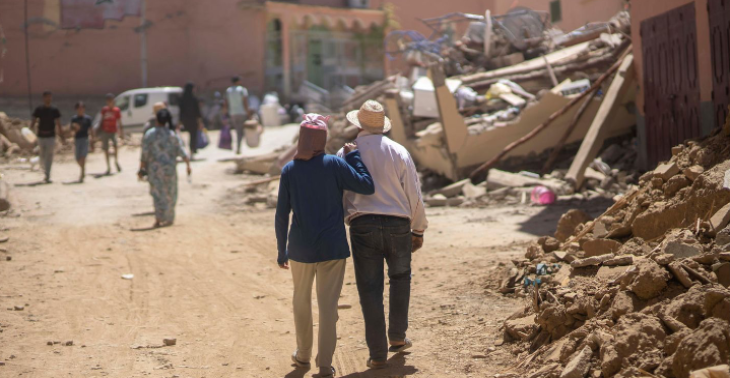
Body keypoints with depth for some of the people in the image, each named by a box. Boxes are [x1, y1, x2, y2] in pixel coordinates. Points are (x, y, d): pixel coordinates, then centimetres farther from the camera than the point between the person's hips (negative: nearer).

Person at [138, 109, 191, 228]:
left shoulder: (149, 135, -8)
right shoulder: (172, 135, -5)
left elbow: (144, 154, -7)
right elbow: (181, 152, -3)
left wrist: (141, 169, 1)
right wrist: (188, 164, 5)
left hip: (154, 168, 0)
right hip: (169, 168, 1)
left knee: (157, 193, 7)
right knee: (169, 193, 14)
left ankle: (158, 219, -3)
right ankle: (169, 218, 22)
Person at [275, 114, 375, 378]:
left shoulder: (289, 170, -2)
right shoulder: (334, 165, -8)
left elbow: (282, 214, 0)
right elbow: (366, 187, -10)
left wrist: (282, 251, 9)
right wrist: (353, 156, 1)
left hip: (301, 248, 1)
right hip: (332, 247, -1)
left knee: (301, 301, 19)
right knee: (328, 305, 3)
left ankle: (303, 355, 32)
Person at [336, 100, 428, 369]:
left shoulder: (346, 153, 2)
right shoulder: (399, 152, 1)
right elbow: (414, 195, 2)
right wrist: (418, 230, 11)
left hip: (362, 226, -1)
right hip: (397, 225, 1)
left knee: (370, 289, 3)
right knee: (400, 277, 24)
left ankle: (378, 354, 5)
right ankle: (397, 337, 27)